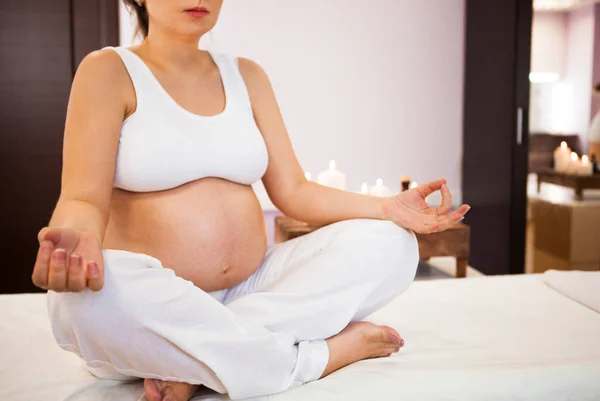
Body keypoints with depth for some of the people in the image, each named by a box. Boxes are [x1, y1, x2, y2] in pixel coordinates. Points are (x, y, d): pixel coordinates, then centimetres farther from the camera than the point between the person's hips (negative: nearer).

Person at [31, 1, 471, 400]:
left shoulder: (246, 75, 11)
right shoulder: (108, 71, -2)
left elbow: (293, 191, 6)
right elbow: (84, 198, -12)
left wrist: (387, 208, -9)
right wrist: (78, 236, -37)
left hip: (251, 289, 5)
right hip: (151, 305, -4)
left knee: (389, 242, -12)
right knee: (95, 290, -38)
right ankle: (329, 351, -22)